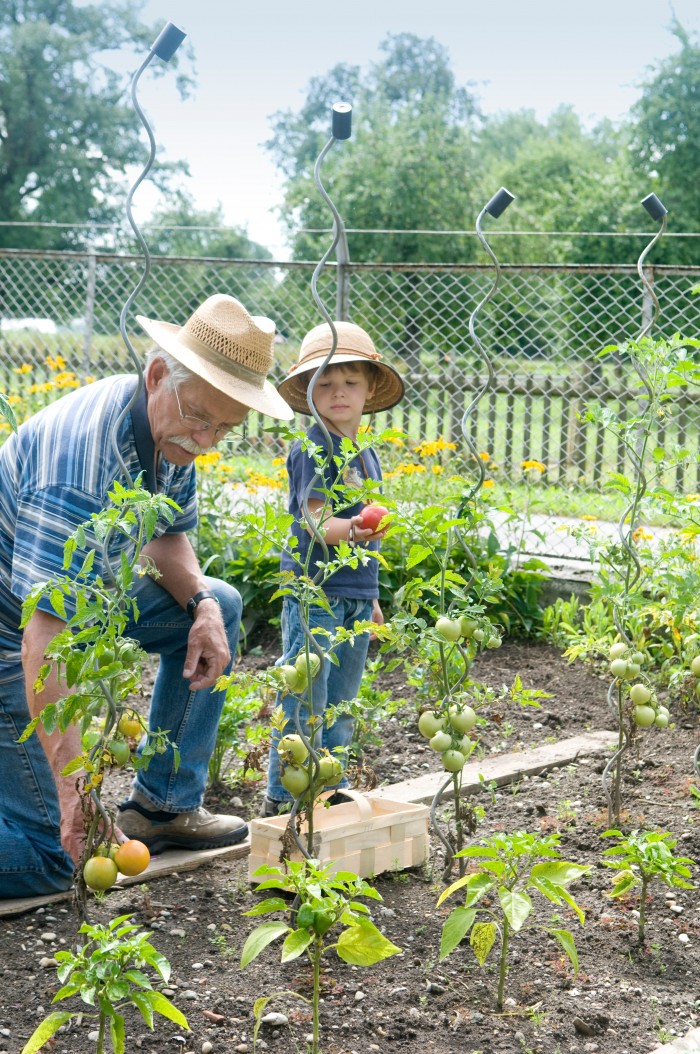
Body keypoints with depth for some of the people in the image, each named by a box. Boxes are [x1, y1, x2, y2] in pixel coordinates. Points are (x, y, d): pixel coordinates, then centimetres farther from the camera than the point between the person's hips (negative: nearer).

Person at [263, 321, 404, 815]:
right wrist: (349, 529, -40)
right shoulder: (314, 448, -11)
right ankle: (283, 796, 3)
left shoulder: (367, 454, 14)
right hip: (314, 592, -8)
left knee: (340, 704, 15)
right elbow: (313, 521, -19)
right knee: (304, 700, -5)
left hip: (356, 596, 8)